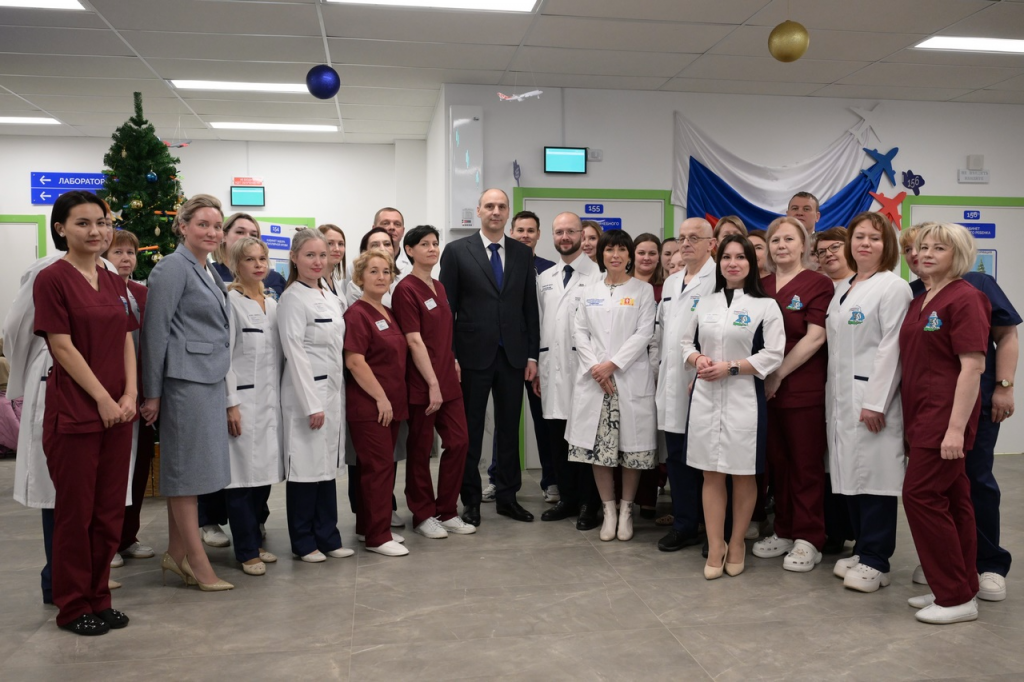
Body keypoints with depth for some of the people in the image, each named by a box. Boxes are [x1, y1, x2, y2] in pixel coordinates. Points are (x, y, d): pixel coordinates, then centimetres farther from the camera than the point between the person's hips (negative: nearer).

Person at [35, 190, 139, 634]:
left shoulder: (114, 282, 12)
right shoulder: (52, 279, -7)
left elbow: (127, 342, 11)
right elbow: (62, 347, -11)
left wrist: (130, 394, -2)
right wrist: (102, 398, -13)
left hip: (117, 410, 6)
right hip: (74, 411, -6)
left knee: (110, 511, 11)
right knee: (75, 511, 4)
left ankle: (99, 598, 25)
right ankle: (72, 606, 19)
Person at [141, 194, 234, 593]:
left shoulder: (208, 273, 17)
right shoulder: (173, 268, -9)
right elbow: (155, 331, -13)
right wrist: (152, 392, -15)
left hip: (211, 380, 9)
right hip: (185, 380, -9)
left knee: (185, 469, 13)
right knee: (187, 469, -1)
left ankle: (176, 554, 21)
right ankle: (197, 561, 6)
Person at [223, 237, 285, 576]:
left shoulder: (272, 304, 15)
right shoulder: (230, 301, -6)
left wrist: (280, 399, 14)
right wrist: (231, 404, -14)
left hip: (270, 401, 7)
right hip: (243, 400, -7)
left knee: (265, 473, 10)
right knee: (243, 475, -3)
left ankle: (254, 541, 24)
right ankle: (247, 551, 8)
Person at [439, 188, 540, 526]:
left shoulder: (522, 253, 7)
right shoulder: (457, 251, -2)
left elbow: (530, 307, 8)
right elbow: (447, 307, -3)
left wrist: (532, 354, 3)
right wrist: (449, 356, -9)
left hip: (513, 355, 3)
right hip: (473, 355, -3)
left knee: (509, 428, 10)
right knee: (471, 429, 7)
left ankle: (507, 496, 23)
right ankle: (471, 499, 19)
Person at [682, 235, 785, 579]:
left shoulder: (765, 305, -2)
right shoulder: (706, 303, 11)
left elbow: (773, 355, -9)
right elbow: (687, 343, 15)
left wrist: (730, 368, -16)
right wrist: (698, 360, -7)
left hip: (744, 398, -3)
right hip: (705, 396, 4)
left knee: (743, 475, 6)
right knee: (711, 474, 6)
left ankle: (737, 544, 23)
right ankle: (715, 547, 15)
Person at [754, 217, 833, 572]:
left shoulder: (818, 284, -4)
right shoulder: (762, 286, 11)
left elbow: (815, 337, -12)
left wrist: (779, 374, -12)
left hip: (803, 388, -5)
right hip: (766, 387, 5)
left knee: (806, 464, 3)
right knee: (778, 461, 12)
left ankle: (808, 540, 14)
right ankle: (784, 532, 25)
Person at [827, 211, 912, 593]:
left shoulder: (892, 287, -6)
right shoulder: (842, 290, 16)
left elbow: (891, 347, -13)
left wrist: (876, 403, -18)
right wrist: (832, 396, 12)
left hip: (872, 397, -7)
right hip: (841, 397, 7)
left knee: (874, 475, -3)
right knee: (850, 475, 10)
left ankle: (876, 562, 6)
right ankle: (861, 550, 21)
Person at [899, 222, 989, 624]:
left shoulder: (965, 299, -12)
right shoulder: (919, 302, 14)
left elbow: (973, 366, -18)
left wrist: (956, 427, -22)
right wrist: (909, 418, 14)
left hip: (946, 415, -8)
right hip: (922, 414, 8)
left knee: (921, 495, -8)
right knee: (951, 499, 13)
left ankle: (956, 597, 3)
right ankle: (960, 587, 22)